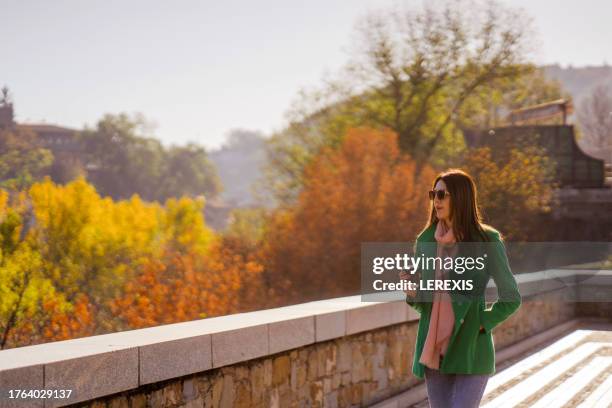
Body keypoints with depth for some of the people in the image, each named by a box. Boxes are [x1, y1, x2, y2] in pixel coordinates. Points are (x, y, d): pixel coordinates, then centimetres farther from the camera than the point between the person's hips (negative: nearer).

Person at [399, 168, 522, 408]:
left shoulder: (487, 241, -9)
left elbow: (511, 298, -3)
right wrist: (412, 292, -8)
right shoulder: (425, 241, 5)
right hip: (435, 349, 5)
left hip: (471, 349, -5)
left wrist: (482, 324, -12)